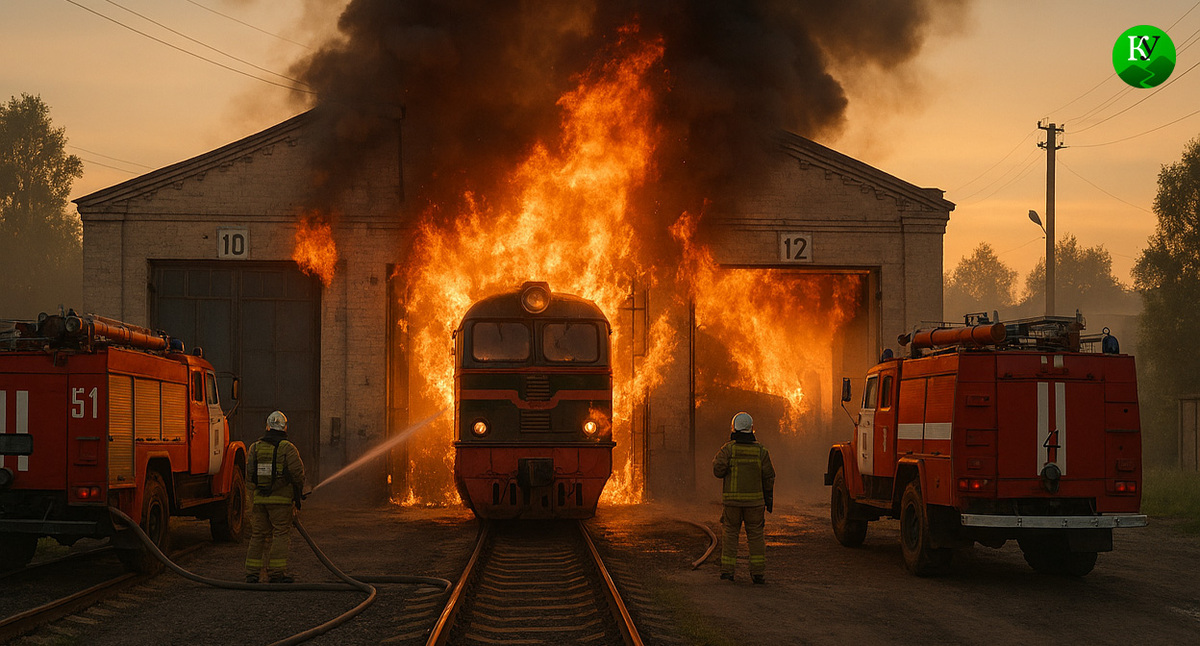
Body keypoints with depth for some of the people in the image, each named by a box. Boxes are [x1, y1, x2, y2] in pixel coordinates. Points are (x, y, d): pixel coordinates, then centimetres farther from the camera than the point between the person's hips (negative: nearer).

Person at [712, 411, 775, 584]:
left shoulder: (728, 449, -6)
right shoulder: (760, 450, 1)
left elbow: (719, 470, -11)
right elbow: (769, 476, 2)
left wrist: (716, 460, 10)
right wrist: (769, 499, 10)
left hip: (732, 499, -1)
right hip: (754, 499, 1)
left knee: (730, 534, 9)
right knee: (755, 535, 6)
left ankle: (727, 570, 4)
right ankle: (758, 572, 2)